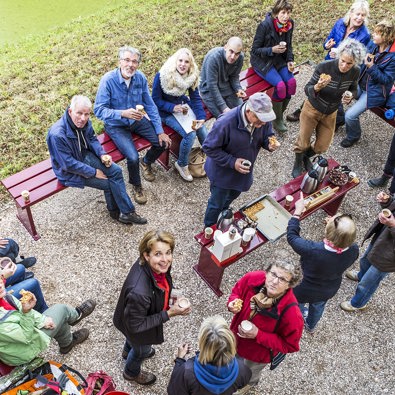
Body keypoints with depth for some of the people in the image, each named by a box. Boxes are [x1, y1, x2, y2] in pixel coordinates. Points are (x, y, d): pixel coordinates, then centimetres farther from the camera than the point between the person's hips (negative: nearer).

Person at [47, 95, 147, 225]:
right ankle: (126, 212, 11)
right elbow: (69, 164, -27)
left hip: (85, 156, 6)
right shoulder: (57, 135, -34)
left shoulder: (84, 122, -13)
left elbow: (92, 139, 7)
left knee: (116, 171, -8)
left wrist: (102, 154, -10)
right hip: (70, 172, -6)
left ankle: (125, 211, 2)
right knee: (108, 183, -10)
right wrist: (94, 172, -20)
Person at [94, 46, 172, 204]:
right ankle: (136, 186, 8)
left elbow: (150, 105, -2)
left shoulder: (140, 77, -10)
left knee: (163, 142, -9)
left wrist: (160, 131, -7)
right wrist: (123, 113, -40)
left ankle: (146, 162, 26)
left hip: (137, 120, 5)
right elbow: (99, 110, -24)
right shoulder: (108, 80, -23)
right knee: (133, 157, -25)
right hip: (116, 125, -5)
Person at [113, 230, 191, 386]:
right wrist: (169, 314, -33)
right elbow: (136, 325, -32)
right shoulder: (139, 292, -49)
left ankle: (128, 351, 73)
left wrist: (169, 294, -15)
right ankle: (131, 372, 63)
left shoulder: (156, 266, -28)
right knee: (142, 349, 29)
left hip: (145, 315, 6)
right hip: (136, 328, -5)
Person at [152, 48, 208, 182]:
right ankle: (182, 165, 3)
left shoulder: (192, 76, -10)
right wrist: (172, 107, -27)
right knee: (190, 135, -23)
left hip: (183, 105, 5)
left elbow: (195, 98, -2)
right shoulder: (162, 76, -23)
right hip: (166, 112, -5)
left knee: (202, 130, -13)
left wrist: (201, 117, -15)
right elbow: (155, 100, -14)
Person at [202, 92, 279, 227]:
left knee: (233, 195, 31)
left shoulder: (263, 119, -20)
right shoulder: (225, 123, -37)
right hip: (222, 172, -6)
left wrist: (270, 144, -25)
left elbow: (267, 136, -1)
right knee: (217, 203, 15)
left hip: (244, 171, 6)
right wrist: (232, 162, -32)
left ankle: (223, 213, 63)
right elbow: (209, 147, -26)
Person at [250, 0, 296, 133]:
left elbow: (289, 46, 9)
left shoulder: (289, 25, -6)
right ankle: (277, 120, -4)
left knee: (291, 82, -17)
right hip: (262, 61, -5)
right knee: (280, 85, -25)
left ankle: (280, 114, 5)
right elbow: (254, 50, -16)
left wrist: (290, 61, -7)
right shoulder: (265, 25, -22)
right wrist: (272, 49, -29)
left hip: (279, 59, 6)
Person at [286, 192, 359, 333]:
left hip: (305, 292, -4)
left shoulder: (312, 250, -45)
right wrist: (335, 227, -16)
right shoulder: (354, 250, -31)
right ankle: (311, 326, 67)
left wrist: (297, 211, -20)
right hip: (330, 291, 4)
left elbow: (291, 236, -28)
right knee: (318, 306, 36)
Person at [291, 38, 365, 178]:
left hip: (330, 113, 4)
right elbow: (307, 89, -21)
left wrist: (350, 97, -21)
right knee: (303, 143, 8)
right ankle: (298, 164, 40)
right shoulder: (324, 67, -29)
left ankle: (306, 156, 47)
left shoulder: (355, 72, -17)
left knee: (322, 146, 13)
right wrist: (316, 87, -45)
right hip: (312, 109, -3)